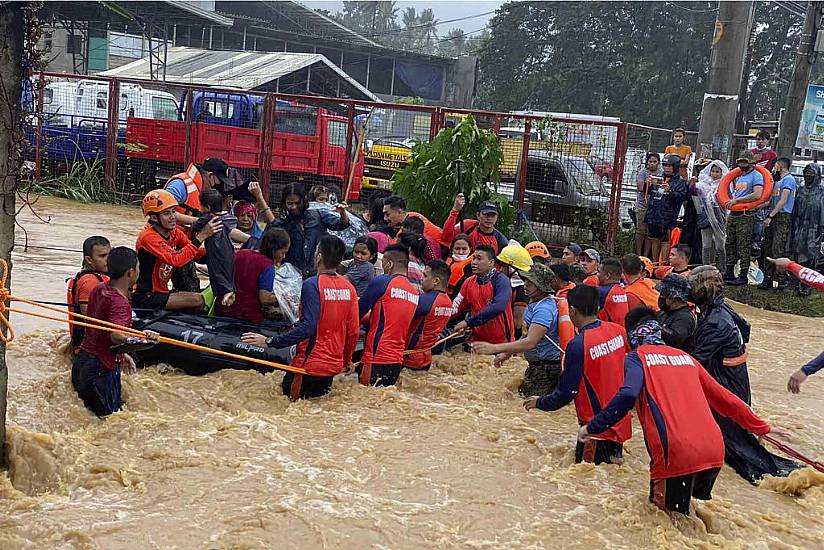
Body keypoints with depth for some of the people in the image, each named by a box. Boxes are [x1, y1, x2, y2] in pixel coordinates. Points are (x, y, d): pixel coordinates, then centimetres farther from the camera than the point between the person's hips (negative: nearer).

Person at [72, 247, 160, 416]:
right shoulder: (119, 302, -21)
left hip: (82, 360, 9)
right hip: (102, 369, -9)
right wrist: (138, 340, -57)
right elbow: (115, 335, -38)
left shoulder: (98, 290, 8)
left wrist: (120, 354, 25)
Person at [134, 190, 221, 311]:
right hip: (145, 298, -9)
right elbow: (177, 260, -32)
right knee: (198, 300, -20)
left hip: (161, 292, 9)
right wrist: (201, 236, -35)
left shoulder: (174, 232, 4)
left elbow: (199, 254, -2)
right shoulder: (148, 237, -21)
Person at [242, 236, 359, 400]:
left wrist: (270, 341, -21)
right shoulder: (349, 288, 3)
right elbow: (353, 330, 7)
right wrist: (347, 361, 23)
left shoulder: (312, 284, -16)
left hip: (310, 364, -6)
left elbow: (307, 327, -24)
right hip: (334, 365, 7)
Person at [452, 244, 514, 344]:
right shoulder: (469, 282, 6)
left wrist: (468, 322, -27)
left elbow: (498, 307, -27)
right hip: (477, 339, 5)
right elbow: (455, 308, 7)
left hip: (501, 342, -5)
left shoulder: (501, 281, -11)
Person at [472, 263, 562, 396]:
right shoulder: (533, 303, 11)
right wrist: (507, 353, 18)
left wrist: (494, 348, -36)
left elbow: (530, 342, -32)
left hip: (546, 367, -10)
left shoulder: (544, 309, -23)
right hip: (535, 364, 10)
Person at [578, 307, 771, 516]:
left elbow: (627, 396, -15)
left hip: (676, 455, -6)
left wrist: (593, 427, -8)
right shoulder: (685, 357, 22)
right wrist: (760, 427, 37)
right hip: (715, 452, 6)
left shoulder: (637, 357, 5)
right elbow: (724, 398, 27)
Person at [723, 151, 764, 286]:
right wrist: (728, 201, 13)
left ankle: (743, 276, -6)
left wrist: (736, 200, -20)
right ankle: (729, 273, 18)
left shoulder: (756, 175, -7)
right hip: (733, 214, 9)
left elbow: (757, 195, -21)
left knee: (744, 247, -8)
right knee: (730, 244, 11)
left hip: (746, 215, -9)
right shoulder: (739, 176, 20)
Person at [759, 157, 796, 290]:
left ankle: (781, 280, -11)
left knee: (777, 249, -14)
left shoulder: (789, 179, -8)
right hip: (773, 217, 9)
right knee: (768, 249, 7)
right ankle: (768, 278, 10)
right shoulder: (778, 180, 22)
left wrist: (770, 216, -17)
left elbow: (783, 201, -15)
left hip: (783, 217, -9)